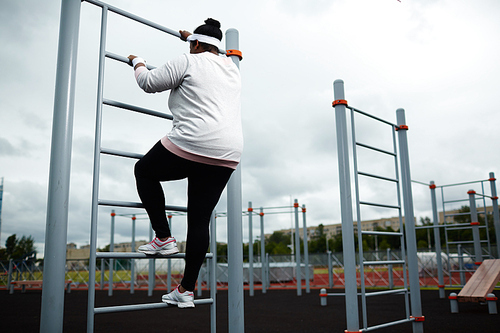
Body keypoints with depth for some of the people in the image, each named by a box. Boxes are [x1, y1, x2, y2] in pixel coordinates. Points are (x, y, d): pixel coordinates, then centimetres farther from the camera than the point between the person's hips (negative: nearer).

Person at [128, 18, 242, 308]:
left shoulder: (189, 62, 1)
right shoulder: (232, 69, 21)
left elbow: (149, 83, 7)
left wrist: (138, 63, 27)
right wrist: (192, 38, 58)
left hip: (191, 146, -7)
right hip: (227, 156, 7)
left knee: (144, 171, 21)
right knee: (200, 220, 11)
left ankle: (164, 238, 13)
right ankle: (187, 290, 15)